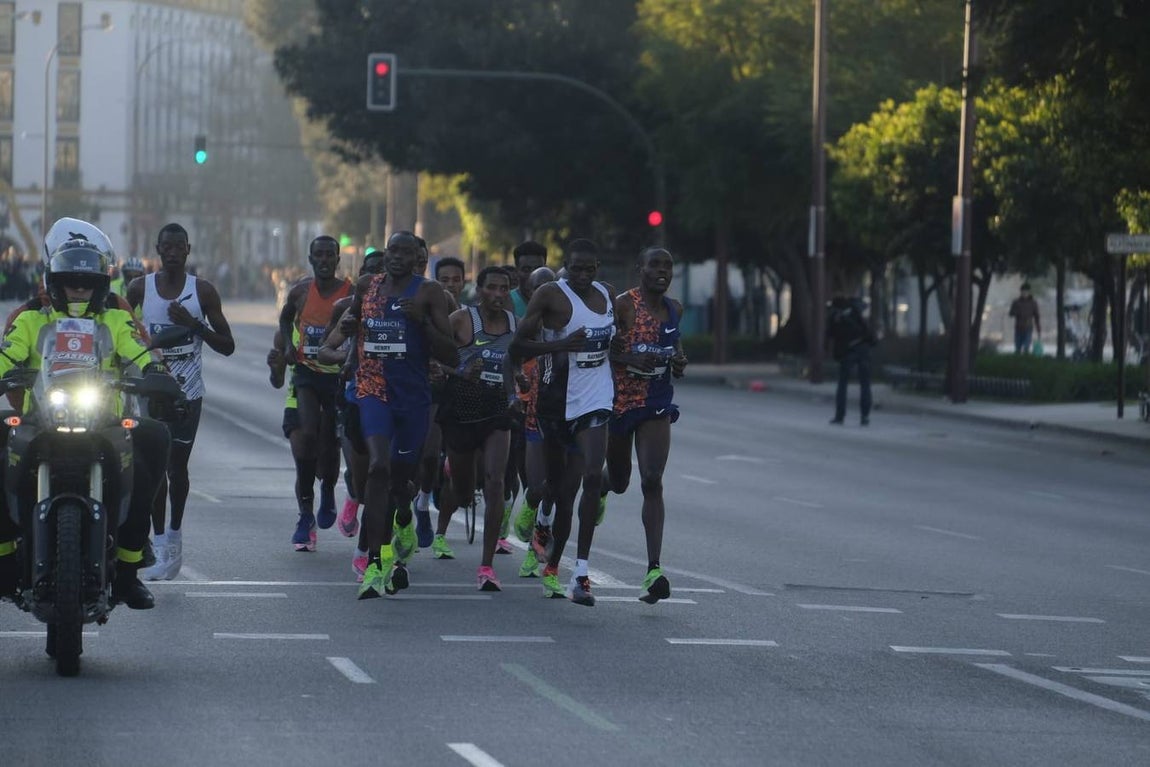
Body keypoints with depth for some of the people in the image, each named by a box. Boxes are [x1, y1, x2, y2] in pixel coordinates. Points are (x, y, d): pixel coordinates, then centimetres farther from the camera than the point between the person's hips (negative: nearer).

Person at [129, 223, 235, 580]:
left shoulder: (203, 291, 2)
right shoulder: (140, 288, 3)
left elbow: (227, 346, 4)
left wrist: (194, 324, -11)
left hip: (187, 391, 0)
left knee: (178, 466, 5)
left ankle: (174, 534, 25)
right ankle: (161, 545, -6)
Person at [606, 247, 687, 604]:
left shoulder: (674, 309, 7)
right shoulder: (623, 304, -11)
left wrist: (678, 361, 4)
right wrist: (631, 359, -27)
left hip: (657, 404, 3)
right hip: (620, 400, -3)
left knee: (652, 482, -12)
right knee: (619, 482, 13)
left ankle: (654, 571, -19)